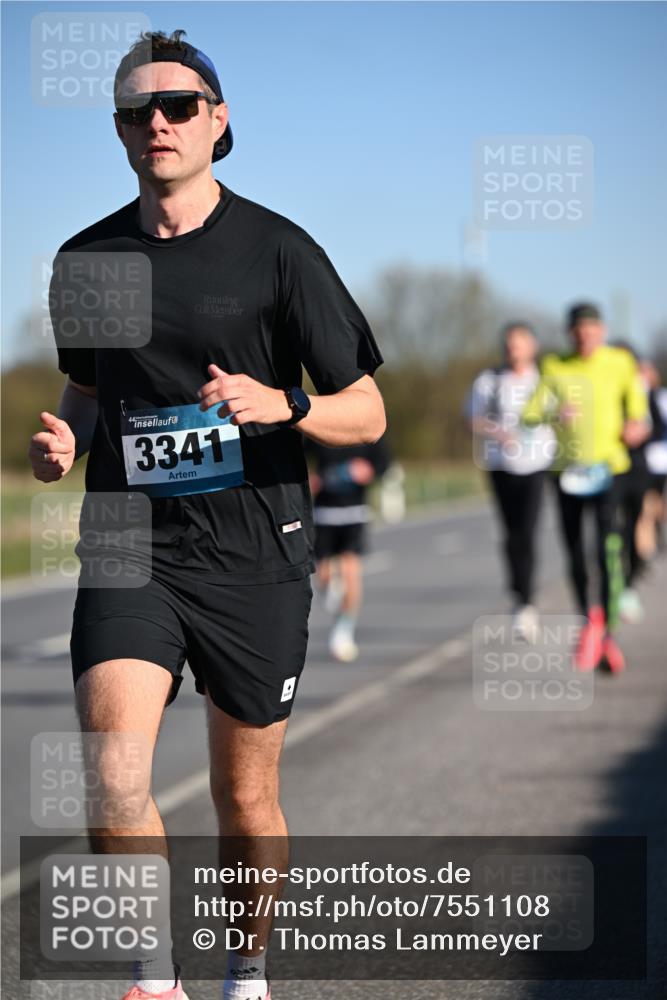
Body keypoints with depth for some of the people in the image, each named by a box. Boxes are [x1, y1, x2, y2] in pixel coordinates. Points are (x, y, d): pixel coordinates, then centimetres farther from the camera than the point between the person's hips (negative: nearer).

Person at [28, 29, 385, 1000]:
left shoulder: (278, 251, -3)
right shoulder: (85, 260, 7)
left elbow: (367, 414, 0)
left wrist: (281, 404, -20)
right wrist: (66, 438, 1)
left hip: (256, 554, -1)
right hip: (131, 548, 2)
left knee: (246, 798, 9)